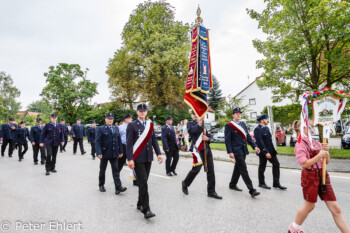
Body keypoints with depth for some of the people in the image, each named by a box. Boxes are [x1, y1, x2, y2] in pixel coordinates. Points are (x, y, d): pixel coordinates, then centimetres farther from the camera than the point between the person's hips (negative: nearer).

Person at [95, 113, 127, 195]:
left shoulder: (116, 128, 9)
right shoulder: (100, 129, -5)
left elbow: (119, 141, 11)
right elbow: (97, 142, -11)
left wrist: (120, 151, 7)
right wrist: (99, 153, -20)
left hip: (114, 154, 3)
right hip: (104, 153, -3)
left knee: (116, 170, 0)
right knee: (102, 170, 13)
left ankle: (118, 187, -2)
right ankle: (101, 185, 31)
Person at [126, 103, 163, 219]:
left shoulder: (150, 124, 11)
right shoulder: (132, 125, -4)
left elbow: (154, 140, 11)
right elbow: (129, 143, -9)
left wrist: (158, 153, 1)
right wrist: (130, 159, -15)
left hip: (148, 158, 5)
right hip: (138, 159, -5)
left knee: (144, 182, 14)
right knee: (143, 183, -7)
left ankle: (140, 204, 30)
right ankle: (146, 209, 0)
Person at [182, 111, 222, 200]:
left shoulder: (203, 125, 22)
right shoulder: (190, 124, 5)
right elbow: (193, 130, -19)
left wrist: (207, 138, 0)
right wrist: (199, 122, -24)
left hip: (207, 149, 6)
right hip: (198, 149, -6)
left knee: (210, 170, 3)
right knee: (196, 169, -5)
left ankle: (211, 191, 13)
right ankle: (185, 183, 22)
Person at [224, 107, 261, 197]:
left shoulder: (243, 124, 14)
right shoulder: (229, 125, -8)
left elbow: (248, 136, 14)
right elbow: (227, 140, -12)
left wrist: (254, 146, 3)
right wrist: (230, 152, -18)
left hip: (243, 151, 8)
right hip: (237, 152, -7)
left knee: (238, 168, 16)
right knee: (244, 170, -7)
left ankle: (232, 185, 31)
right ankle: (252, 190, -4)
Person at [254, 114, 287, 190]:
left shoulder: (266, 128, 11)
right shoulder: (257, 129, -18)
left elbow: (270, 139, 17)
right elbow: (260, 142, -23)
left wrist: (273, 149, 14)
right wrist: (266, 152, -23)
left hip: (271, 150, 8)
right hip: (263, 152, -8)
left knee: (276, 164, 7)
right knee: (262, 167, 6)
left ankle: (276, 183, 17)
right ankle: (261, 183, 22)